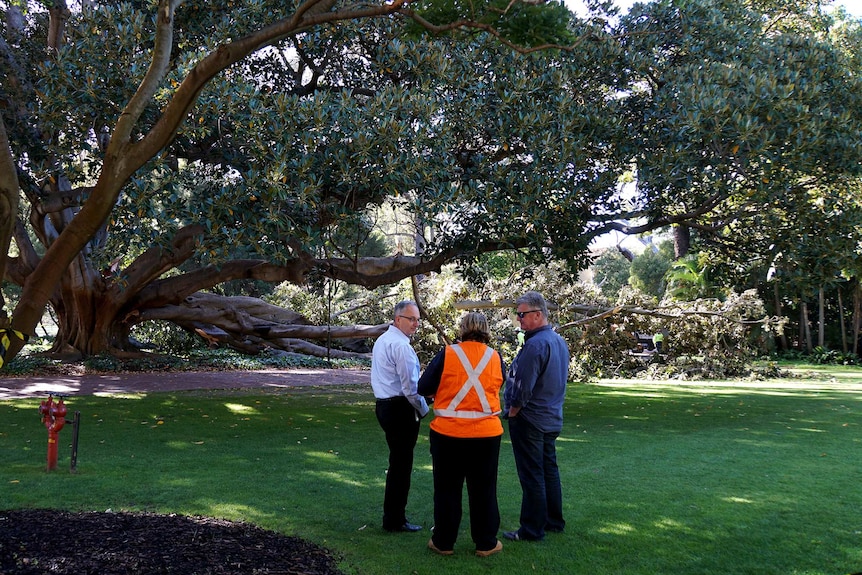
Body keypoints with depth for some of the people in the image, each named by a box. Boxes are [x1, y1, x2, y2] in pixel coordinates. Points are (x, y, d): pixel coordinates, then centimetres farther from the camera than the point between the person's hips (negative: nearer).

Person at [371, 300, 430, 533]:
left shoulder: (382, 340, 14)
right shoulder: (401, 345, -17)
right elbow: (410, 386, -18)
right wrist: (423, 409, -4)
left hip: (384, 405, 10)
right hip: (401, 409, -10)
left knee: (397, 462, 17)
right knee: (401, 464, -2)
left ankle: (392, 515, 26)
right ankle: (395, 520, 5)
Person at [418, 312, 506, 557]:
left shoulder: (447, 354, -8)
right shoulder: (495, 357, 0)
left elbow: (423, 388, -4)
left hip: (448, 432, -2)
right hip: (486, 433, 2)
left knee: (447, 488, 11)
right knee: (483, 489, 13)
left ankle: (443, 542, 21)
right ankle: (486, 543, 21)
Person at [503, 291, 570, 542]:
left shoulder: (535, 345, -23)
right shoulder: (559, 341, 7)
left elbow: (523, 388, -24)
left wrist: (512, 413, -9)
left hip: (530, 419, -9)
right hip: (552, 418, 9)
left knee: (531, 476, -1)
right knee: (549, 469, 18)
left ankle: (532, 529, 8)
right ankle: (554, 520, 28)